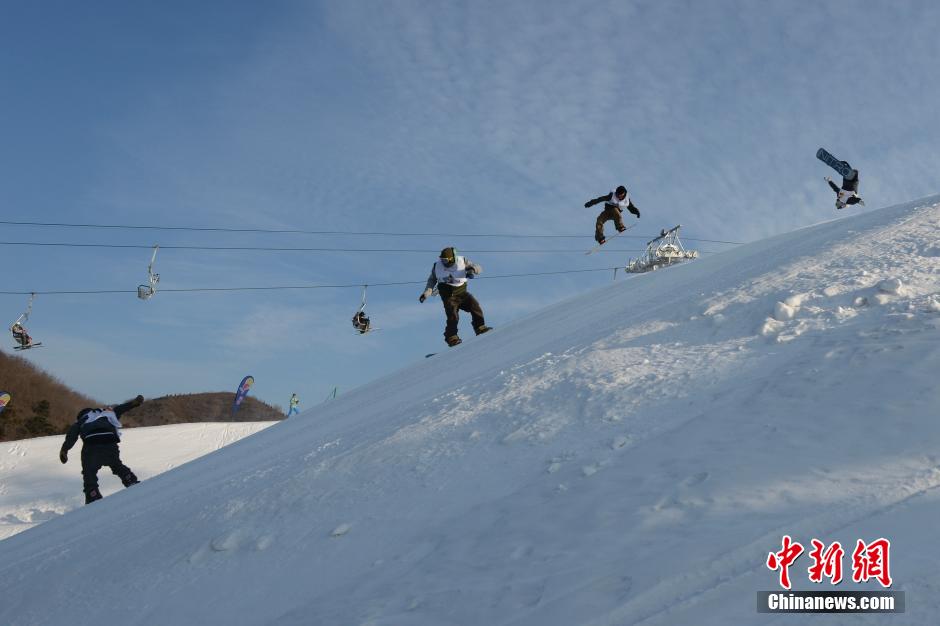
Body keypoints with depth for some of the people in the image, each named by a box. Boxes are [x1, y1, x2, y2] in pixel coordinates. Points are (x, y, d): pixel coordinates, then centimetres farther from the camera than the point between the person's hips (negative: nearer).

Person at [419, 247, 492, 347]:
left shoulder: (462, 261, -6)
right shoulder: (437, 266, -1)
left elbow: (478, 268, -7)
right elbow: (432, 279, 15)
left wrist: (473, 270, -31)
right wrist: (427, 291, 1)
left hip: (461, 292, 1)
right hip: (448, 294, -1)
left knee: (474, 305, -17)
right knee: (453, 316, -14)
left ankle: (480, 328, -9)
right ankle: (451, 337, -4)